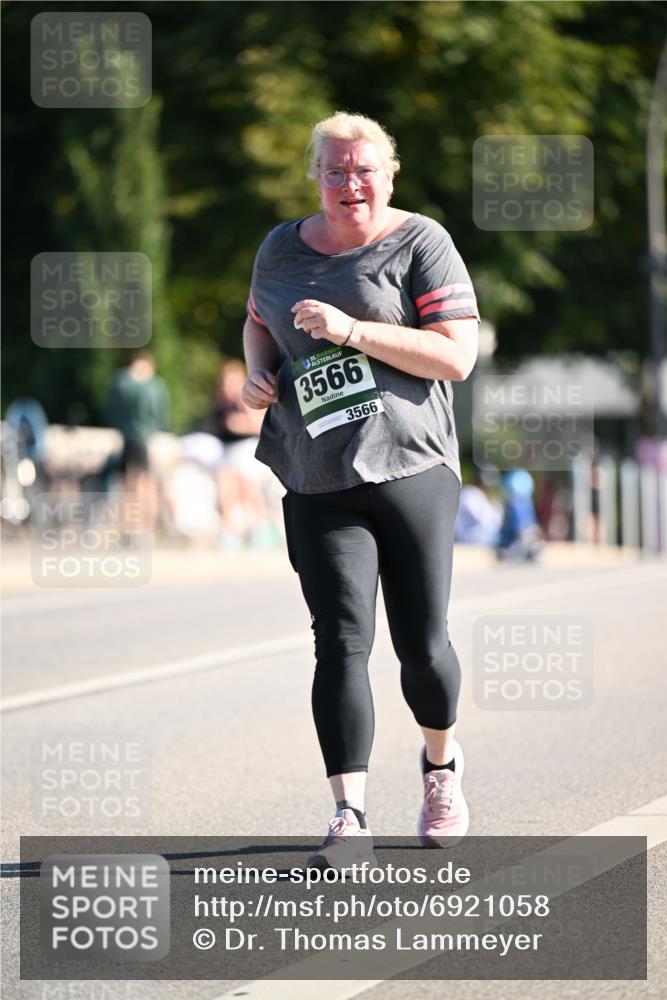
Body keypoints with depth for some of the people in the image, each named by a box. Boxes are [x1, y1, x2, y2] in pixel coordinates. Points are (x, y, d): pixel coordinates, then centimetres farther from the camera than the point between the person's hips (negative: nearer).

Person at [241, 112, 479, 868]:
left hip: (411, 466, -2)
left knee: (422, 644, 4)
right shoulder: (283, 248, 12)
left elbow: (458, 355, -9)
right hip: (317, 485, 2)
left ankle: (442, 766, 34)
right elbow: (258, 322, 31)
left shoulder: (420, 243, -1)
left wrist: (353, 331, -17)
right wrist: (258, 372, 8)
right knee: (341, 642, -10)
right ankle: (349, 821, -14)